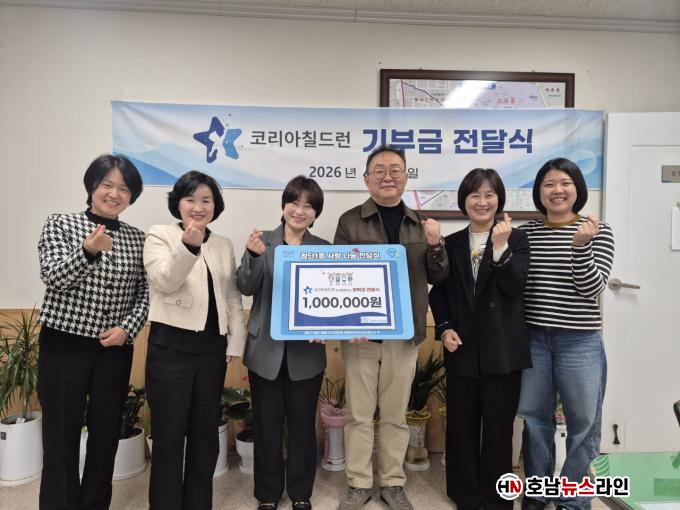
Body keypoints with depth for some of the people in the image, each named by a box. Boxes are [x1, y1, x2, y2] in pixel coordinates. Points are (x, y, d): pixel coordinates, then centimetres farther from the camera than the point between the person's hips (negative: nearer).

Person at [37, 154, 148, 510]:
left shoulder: (137, 239, 6)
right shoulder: (60, 224, -2)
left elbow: (144, 294, 6)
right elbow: (53, 277, -15)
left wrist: (127, 328, -10)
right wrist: (88, 250, -32)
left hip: (115, 350, 3)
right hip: (63, 346, -3)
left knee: (106, 435, 12)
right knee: (61, 436, 5)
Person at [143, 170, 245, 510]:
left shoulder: (224, 245, 12)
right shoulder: (159, 235, 0)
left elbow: (233, 296, 11)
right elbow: (164, 282, -16)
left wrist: (235, 342, 4)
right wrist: (189, 245, -31)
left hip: (212, 348, 4)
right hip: (170, 346, -4)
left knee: (205, 433, 14)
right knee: (169, 435, 6)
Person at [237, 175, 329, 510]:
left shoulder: (324, 248, 3)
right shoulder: (262, 240, -1)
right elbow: (246, 288, -10)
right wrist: (254, 256, -28)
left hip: (307, 352, 1)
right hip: (266, 350, 0)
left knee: (303, 424, 12)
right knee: (266, 425, 10)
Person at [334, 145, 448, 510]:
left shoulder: (421, 223, 7)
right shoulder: (350, 221, -2)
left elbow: (438, 278, 7)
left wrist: (435, 245, -11)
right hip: (360, 331, -2)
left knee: (396, 414, 14)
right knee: (359, 414, 9)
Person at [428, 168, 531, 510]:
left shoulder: (516, 239, 2)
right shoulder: (451, 244, 8)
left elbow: (514, 287, -12)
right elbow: (438, 293, 10)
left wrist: (500, 247, -23)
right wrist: (444, 328, -5)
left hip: (502, 350, -2)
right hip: (463, 350, 2)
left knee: (498, 429, 8)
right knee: (461, 427, 10)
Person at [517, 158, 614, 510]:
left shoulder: (598, 232, -2)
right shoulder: (525, 233, 4)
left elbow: (592, 288, -12)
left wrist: (581, 245, -23)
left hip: (580, 341, -2)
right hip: (533, 338, 2)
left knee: (582, 423, 9)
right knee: (534, 418, 13)